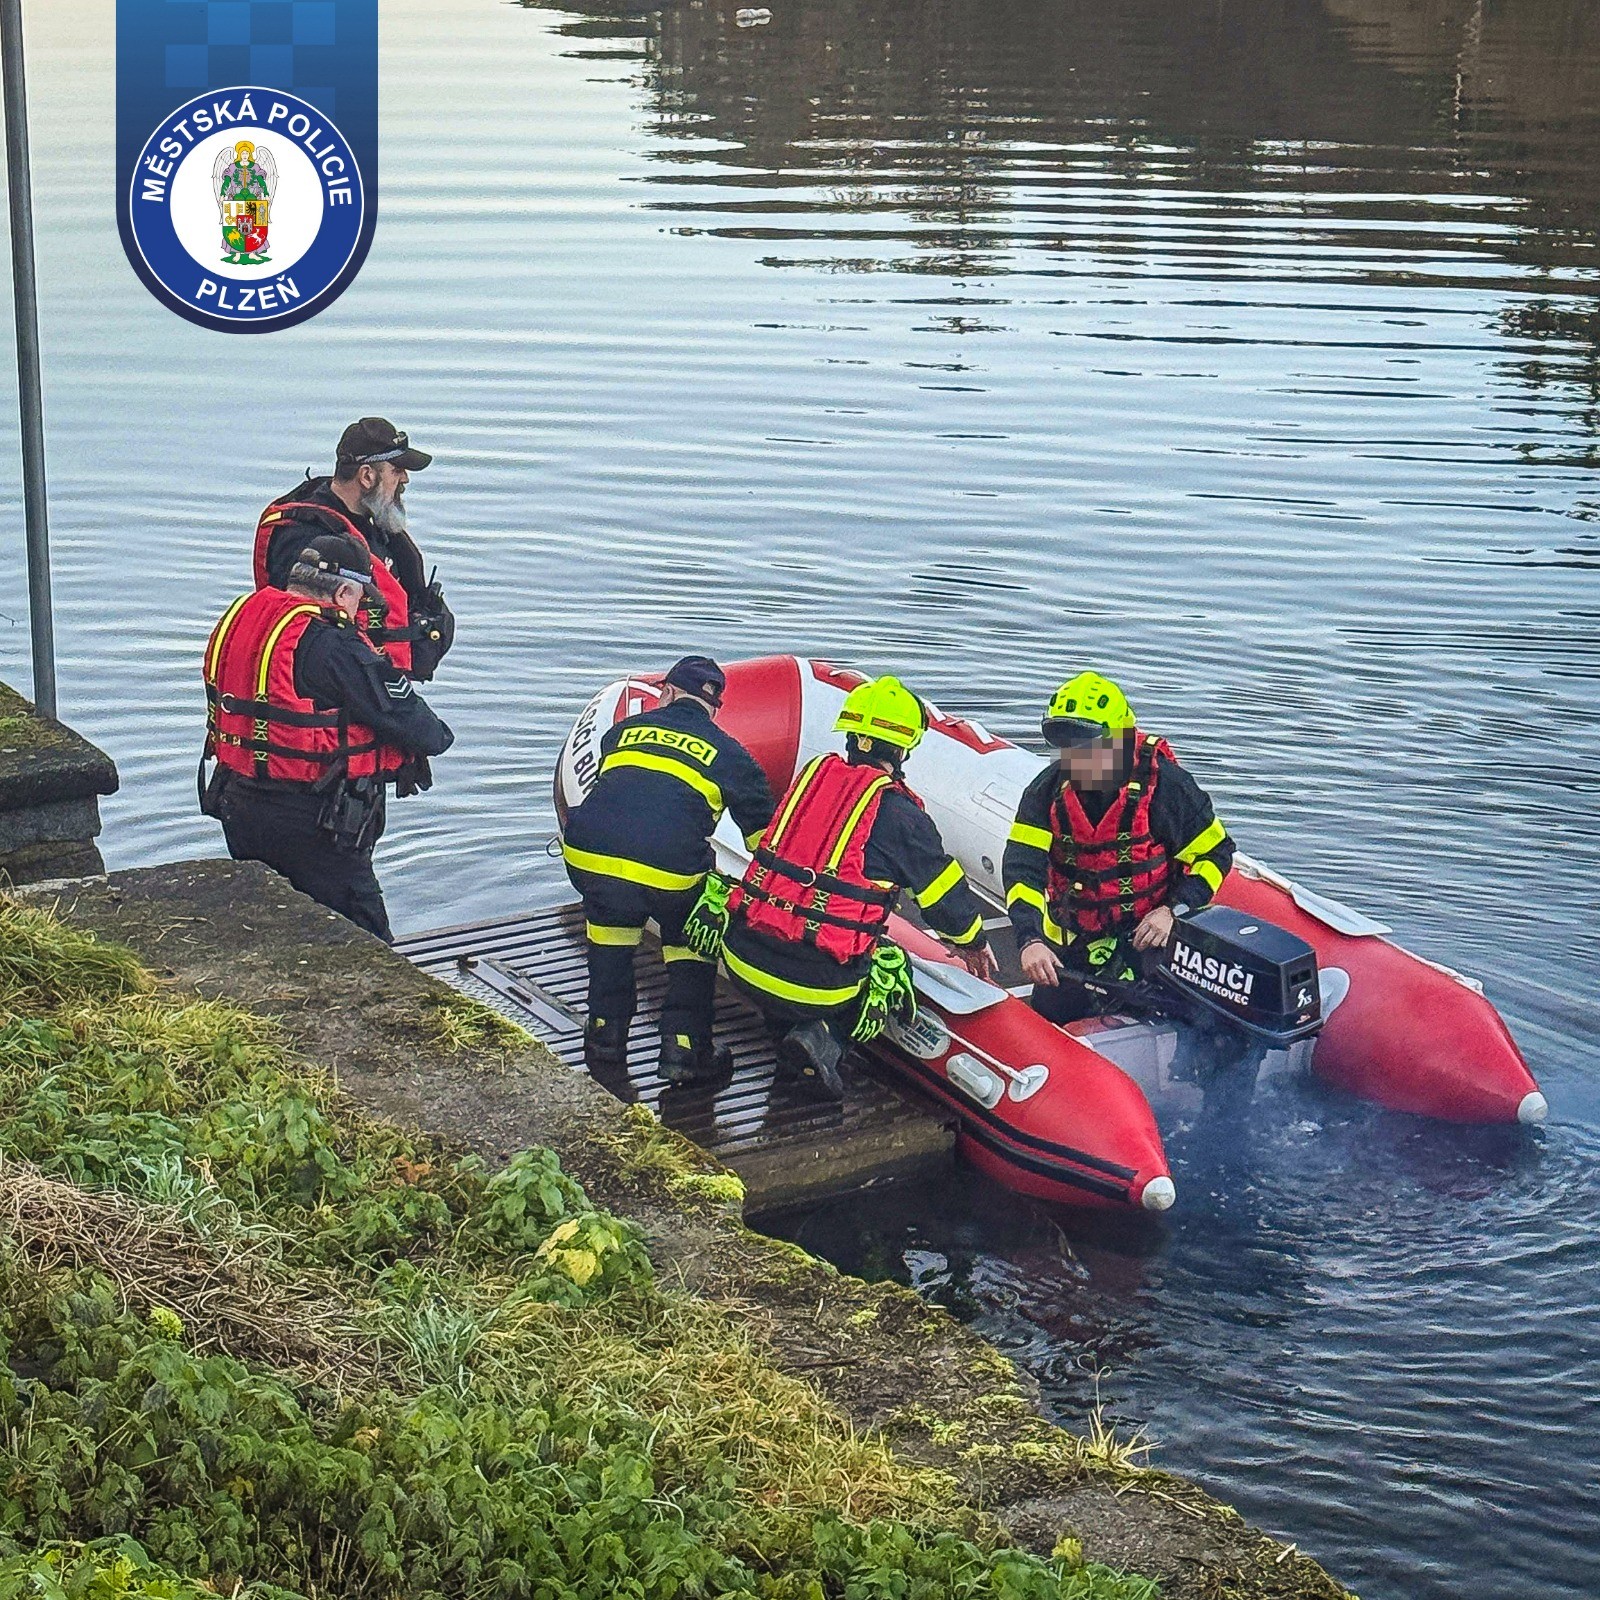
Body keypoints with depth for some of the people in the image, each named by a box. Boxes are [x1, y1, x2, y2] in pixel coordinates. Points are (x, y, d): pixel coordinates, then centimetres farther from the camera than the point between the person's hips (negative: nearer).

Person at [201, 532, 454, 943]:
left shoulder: (239, 617, 5)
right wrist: (438, 736, 6)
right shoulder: (332, 645, -19)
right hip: (311, 822, -8)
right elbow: (406, 716, -16)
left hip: (237, 808, 8)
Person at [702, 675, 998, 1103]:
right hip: (816, 983, -5)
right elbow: (945, 892, 7)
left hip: (741, 958, 6)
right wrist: (973, 942, 27)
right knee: (892, 967, 23)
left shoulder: (813, 774, 9)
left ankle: (787, 1031, 14)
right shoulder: (900, 813, -5)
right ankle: (823, 1040, -1)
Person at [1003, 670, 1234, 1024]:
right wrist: (1029, 940, -33)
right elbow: (1022, 866, -19)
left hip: (1151, 931, -3)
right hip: (1073, 936, 3)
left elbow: (1214, 852, -7)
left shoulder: (1165, 785, -18)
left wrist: (1173, 911, -20)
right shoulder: (1048, 790, -10)